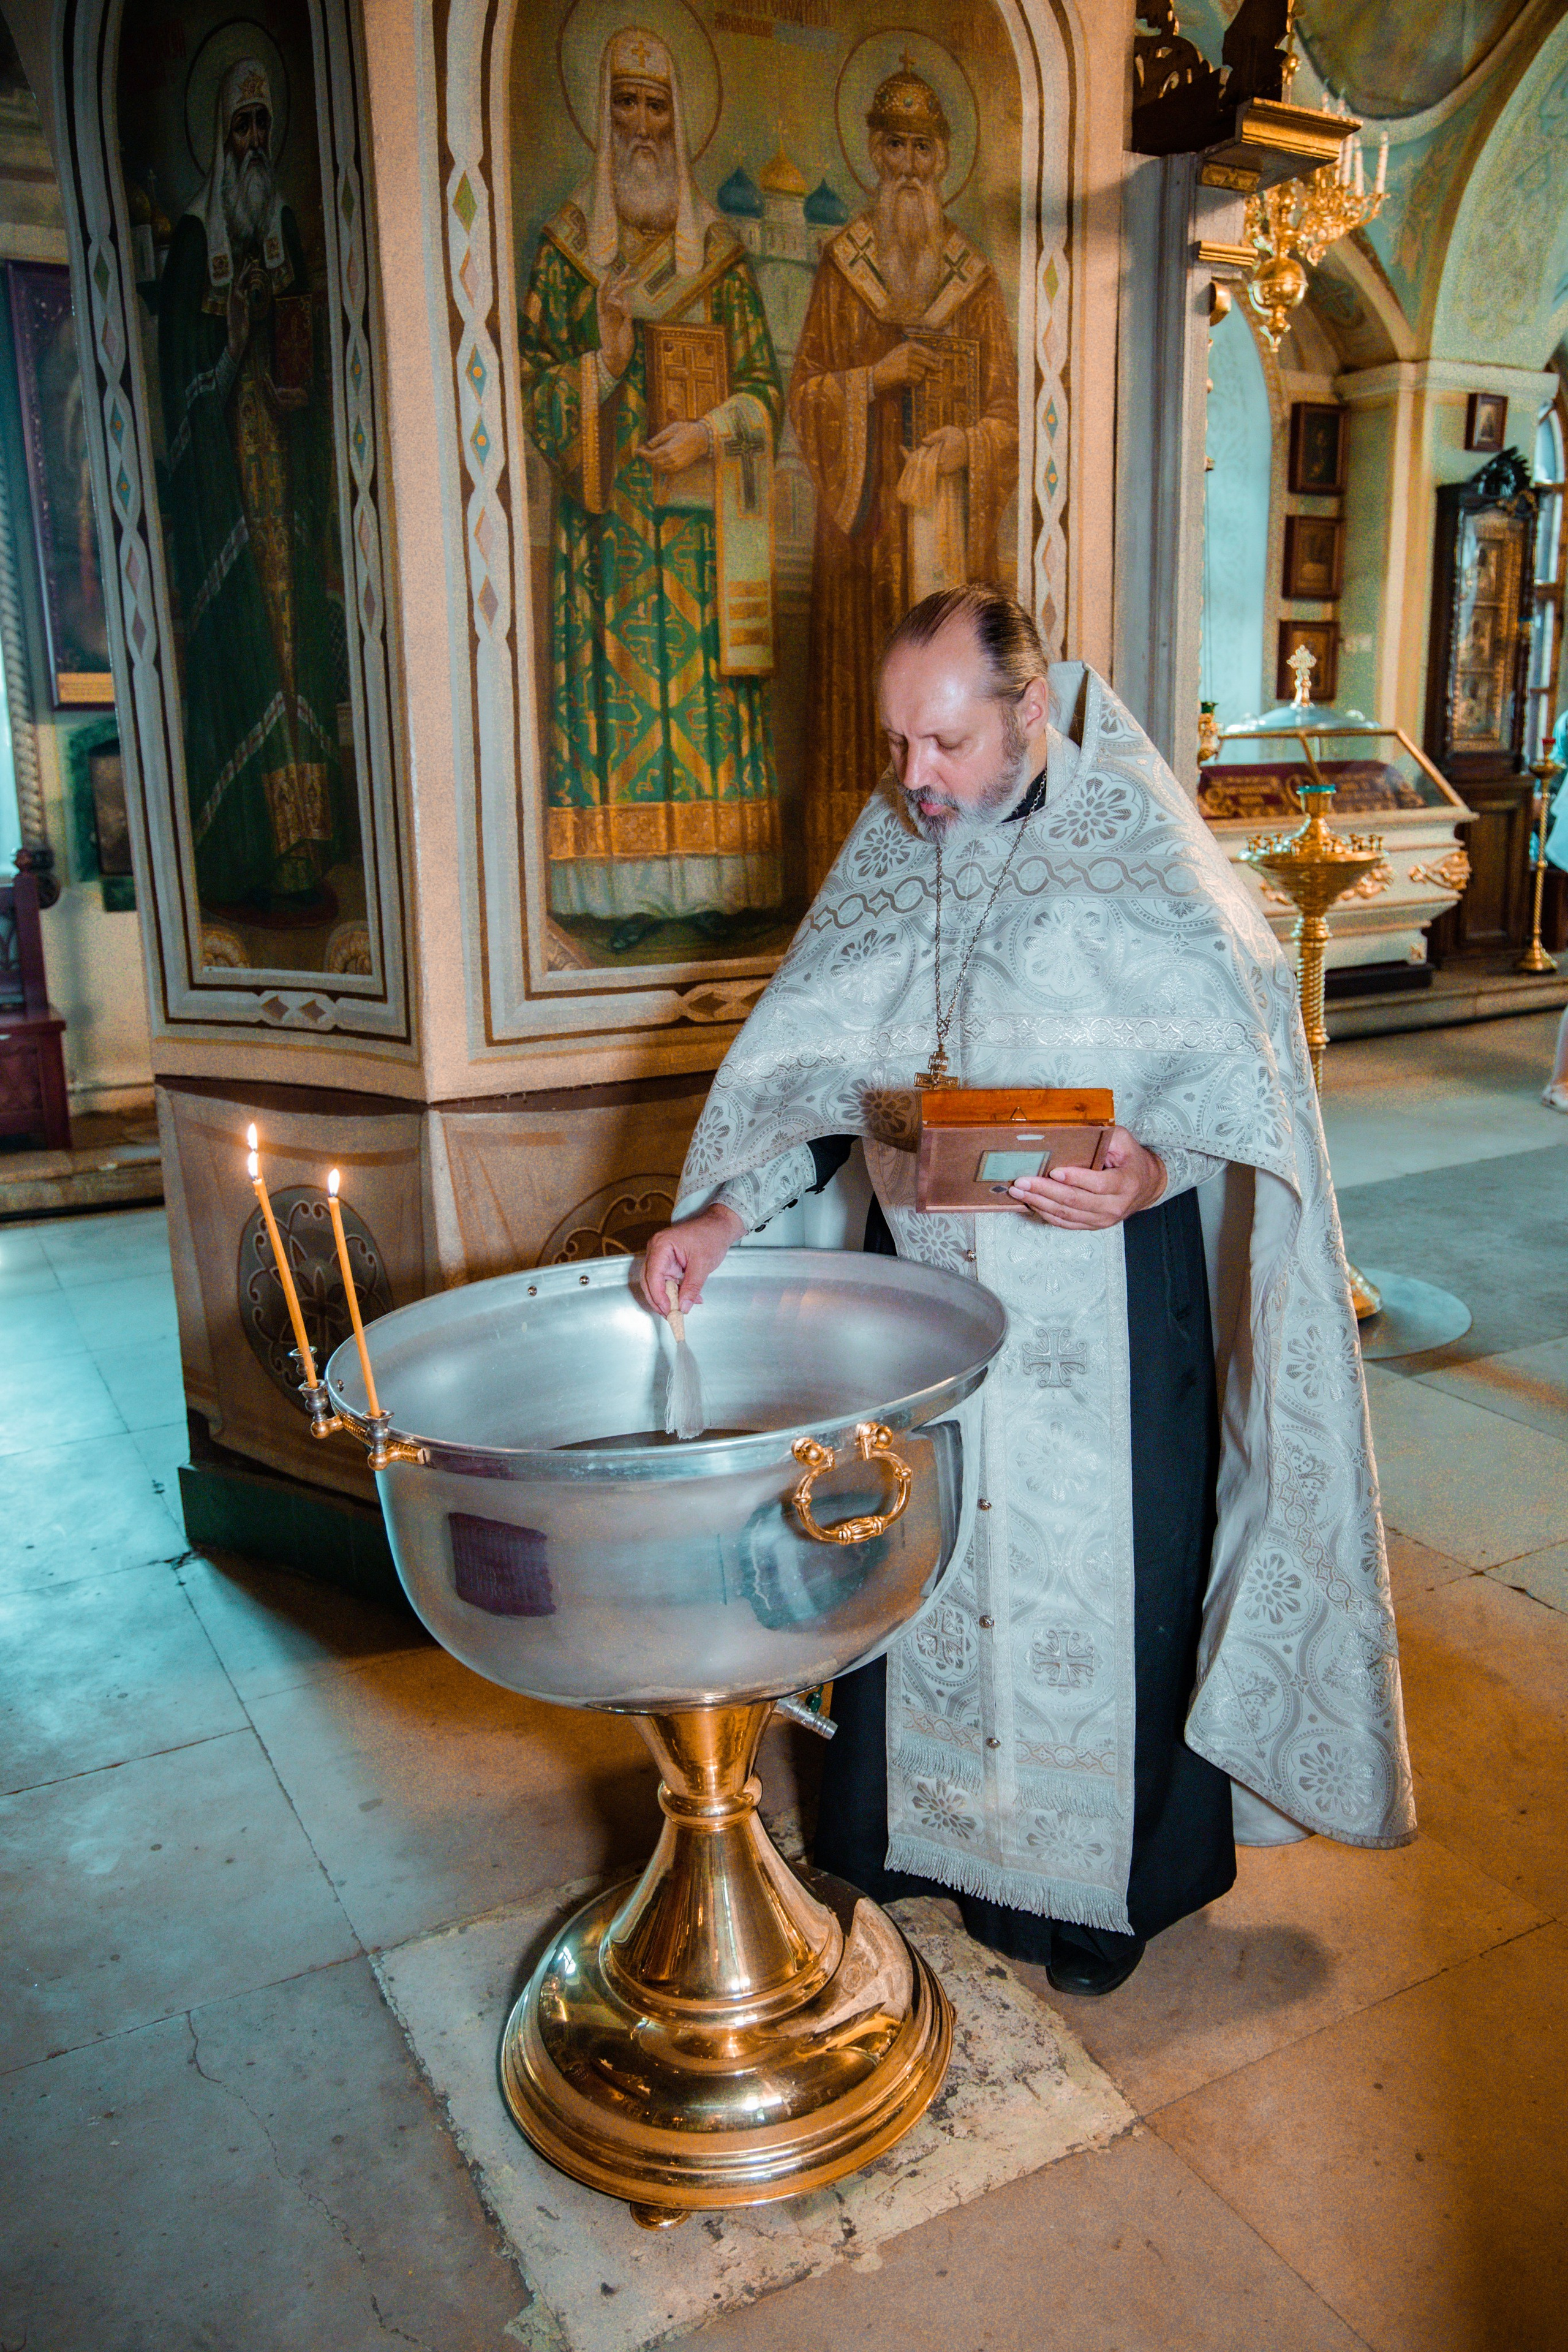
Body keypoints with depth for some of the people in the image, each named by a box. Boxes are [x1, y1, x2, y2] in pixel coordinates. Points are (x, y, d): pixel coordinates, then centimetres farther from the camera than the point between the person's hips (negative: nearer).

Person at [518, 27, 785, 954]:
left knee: (707, 678, -1)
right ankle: (629, 886, 3)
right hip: (611, 518, 0)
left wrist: (706, 433, -12)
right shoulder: (567, 243, 8)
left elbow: (765, 387, 6)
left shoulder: (718, 249, 9)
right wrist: (601, 366, -14)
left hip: (700, 519, 0)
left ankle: (717, 882, 6)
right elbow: (535, 378, 5)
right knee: (619, 677, -3)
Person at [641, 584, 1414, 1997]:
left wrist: (1151, 1172, -31)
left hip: (1101, 1311, -4)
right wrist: (727, 1207, -11)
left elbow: (1248, 1078, -11)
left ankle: (1113, 1877, 32)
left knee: (1100, 1568, 8)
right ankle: (962, 1831, 39)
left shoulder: (1144, 861, -12)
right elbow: (807, 1061, 2)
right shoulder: (893, 852, 2)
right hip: (925, 1287, 5)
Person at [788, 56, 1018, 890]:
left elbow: (1005, 413, 7)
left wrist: (960, 445, -13)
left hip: (949, 518, 1)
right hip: (865, 517, -1)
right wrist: (877, 377, -13)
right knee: (864, 688, -3)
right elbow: (806, 396, 3)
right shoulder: (840, 268, 7)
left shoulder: (975, 278, 9)